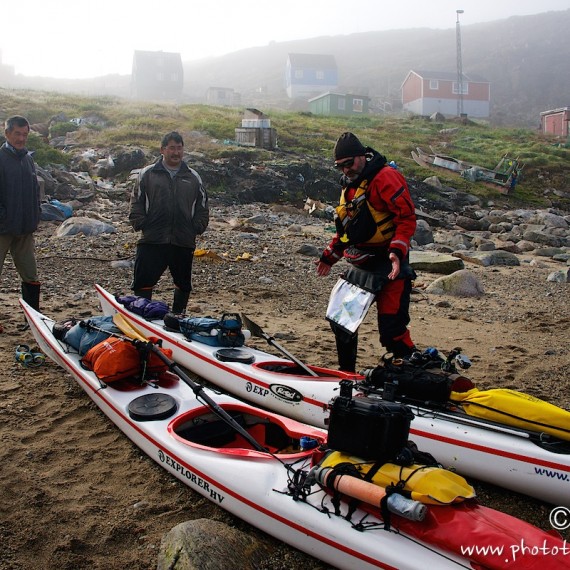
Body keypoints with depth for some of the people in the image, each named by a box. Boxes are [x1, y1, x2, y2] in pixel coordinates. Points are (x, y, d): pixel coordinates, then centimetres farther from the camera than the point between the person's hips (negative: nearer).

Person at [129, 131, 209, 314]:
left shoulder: (193, 177, 10)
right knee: (143, 283, -4)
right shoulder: (147, 174, 5)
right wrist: (140, 224, -6)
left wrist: (197, 227, 0)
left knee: (183, 285, 13)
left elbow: (202, 206, 12)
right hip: (152, 241, -2)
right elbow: (136, 203, 5)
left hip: (184, 242, 2)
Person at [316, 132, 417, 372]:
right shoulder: (349, 184, 16)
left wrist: (397, 250, -28)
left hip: (389, 264, -9)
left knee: (392, 330, -12)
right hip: (360, 265, 9)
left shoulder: (385, 176, -12)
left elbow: (407, 217, -17)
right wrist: (329, 256, 25)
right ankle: (346, 372, 30)